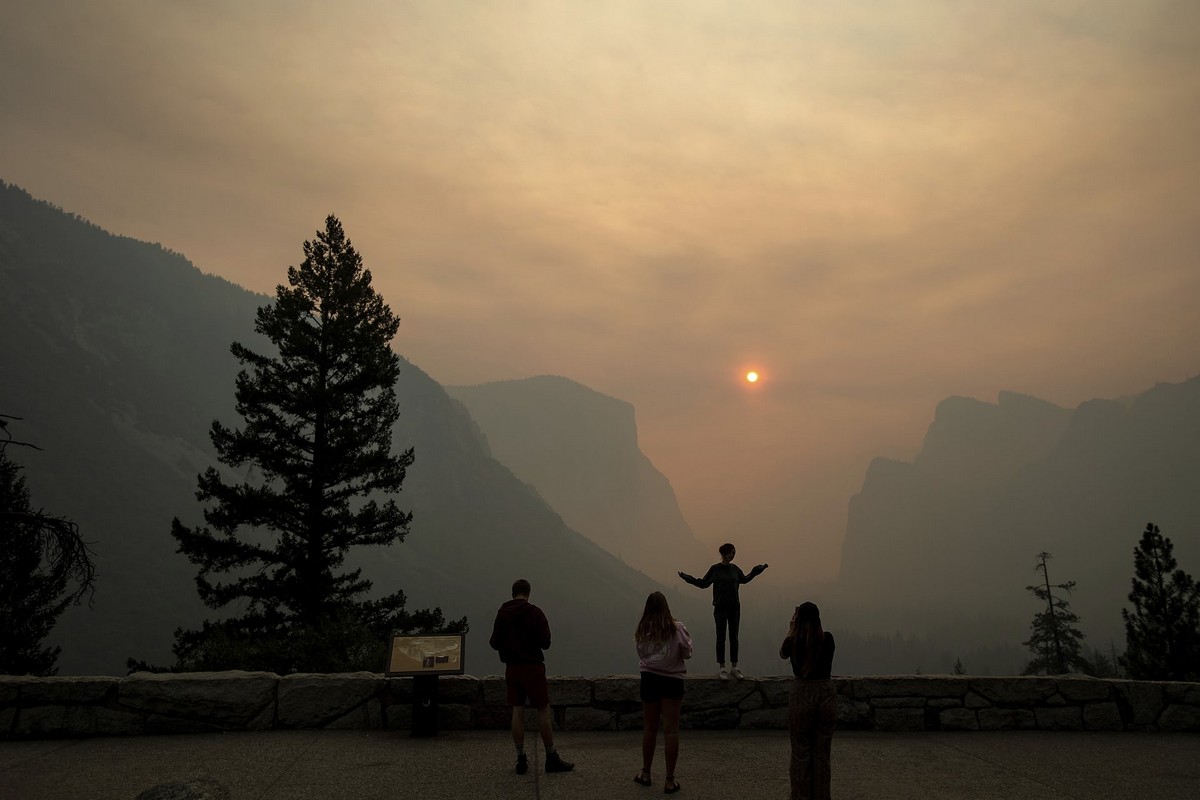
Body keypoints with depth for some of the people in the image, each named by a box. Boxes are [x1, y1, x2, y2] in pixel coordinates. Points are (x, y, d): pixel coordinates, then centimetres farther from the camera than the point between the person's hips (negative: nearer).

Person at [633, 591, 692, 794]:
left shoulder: (642, 630, -6)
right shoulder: (676, 628, -12)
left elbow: (642, 654, 6)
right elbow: (687, 653, -3)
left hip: (649, 679, 2)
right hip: (672, 681, -2)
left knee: (649, 728, 15)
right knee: (671, 730, 3)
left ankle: (646, 774, 27)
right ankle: (669, 780, 7)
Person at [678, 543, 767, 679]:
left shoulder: (735, 568, 7)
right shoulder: (715, 569, -5)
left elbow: (744, 579, 25)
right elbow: (703, 583, 1)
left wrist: (757, 570, 24)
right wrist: (687, 578, -9)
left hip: (734, 607, 4)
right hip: (721, 608, -4)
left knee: (734, 637, 7)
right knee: (721, 638, 0)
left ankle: (734, 668, 13)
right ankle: (721, 669, 5)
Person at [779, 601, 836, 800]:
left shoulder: (793, 641, -10)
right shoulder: (828, 638, -7)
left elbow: (782, 653, 13)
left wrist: (791, 628, 11)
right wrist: (813, 622, 12)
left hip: (801, 695, -2)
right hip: (826, 695, 2)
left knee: (801, 752, 9)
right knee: (822, 752, 13)